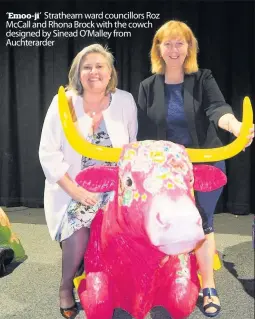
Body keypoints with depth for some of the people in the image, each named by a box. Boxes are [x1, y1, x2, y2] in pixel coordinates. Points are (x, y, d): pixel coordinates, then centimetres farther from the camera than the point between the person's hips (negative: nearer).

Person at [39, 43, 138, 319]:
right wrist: (76, 191, -15)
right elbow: (48, 153, -9)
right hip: (71, 191, -1)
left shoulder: (125, 101, -2)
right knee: (78, 235, -20)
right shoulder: (63, 102, -7)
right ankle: (66, 288, 12)